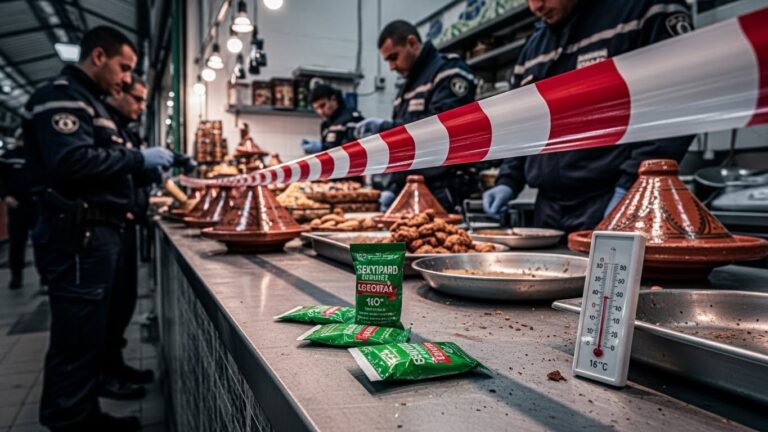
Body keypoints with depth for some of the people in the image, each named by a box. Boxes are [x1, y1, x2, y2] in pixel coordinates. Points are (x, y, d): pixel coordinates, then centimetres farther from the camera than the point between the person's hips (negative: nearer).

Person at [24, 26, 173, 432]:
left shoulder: (86, 101, 22)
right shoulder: (60, 96, -10)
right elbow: (73, 162, -24)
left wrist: (146, 166, 13)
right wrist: (139, 158, -16)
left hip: (95, 233, 11)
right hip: (77, 236, -11)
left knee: (89, 337, 16)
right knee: (76, 342, -4)